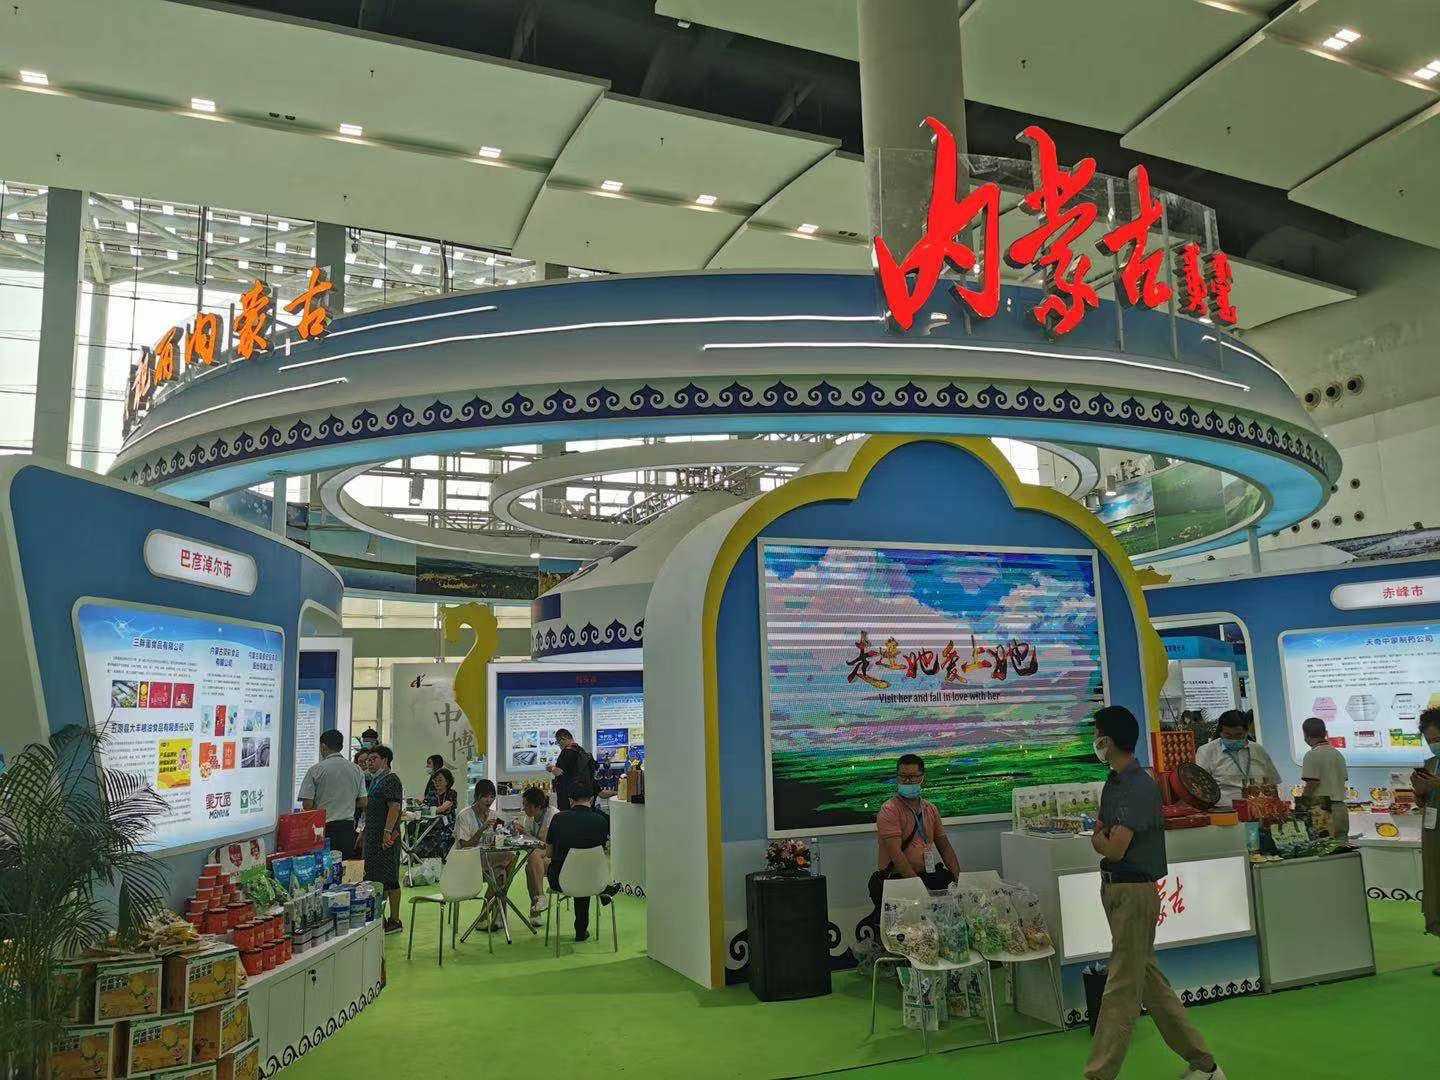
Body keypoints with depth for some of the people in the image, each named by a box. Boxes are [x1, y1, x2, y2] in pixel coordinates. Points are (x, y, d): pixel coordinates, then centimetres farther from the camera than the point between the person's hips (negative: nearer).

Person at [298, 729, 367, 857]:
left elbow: (307, 804, -8)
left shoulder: (315, 770, -6)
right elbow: (363, 803, 7)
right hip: (348, 827, 4)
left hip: (323, 827, -4)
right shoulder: (356, 770, 6)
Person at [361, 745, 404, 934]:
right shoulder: (375, 779, 18)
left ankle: (395, 921, -2)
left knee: (389, 879, -6)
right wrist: (365, 831, 24)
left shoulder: (391, 780, -12)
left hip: (386, 837, -10)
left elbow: (394, 807, -21)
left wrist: (388, 831, -27)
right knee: (373, 877, 13)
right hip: (373, 837, 10)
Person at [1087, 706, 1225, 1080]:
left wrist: (1098, 838, -3)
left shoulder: (1140, 787, -19)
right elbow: (1103, 833, 14)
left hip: (1134, 892, -10)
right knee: (1151, 982, 17)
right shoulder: (1113, 783, 10)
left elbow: (1113, 849, -24)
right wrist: (1105, 837, -8)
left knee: (1122, 990, -2)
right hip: (1115, 889, 10)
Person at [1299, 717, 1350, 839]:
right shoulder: (1338, 754, 14)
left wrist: (1302, 803, -6)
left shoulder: (1312, 755, -11)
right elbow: (1344, 780, 16)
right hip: (1340, 806, 8)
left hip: (1320, 808, -8)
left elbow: (1312, 783, -14)